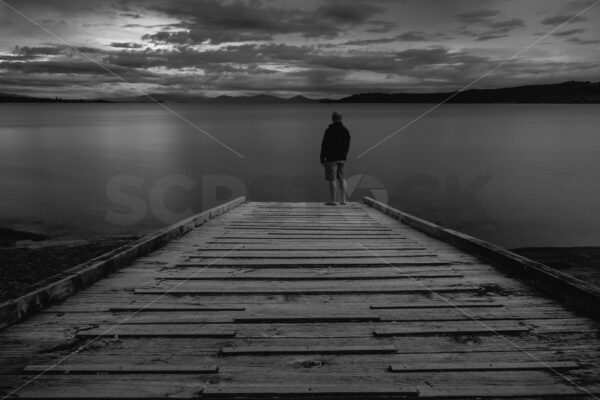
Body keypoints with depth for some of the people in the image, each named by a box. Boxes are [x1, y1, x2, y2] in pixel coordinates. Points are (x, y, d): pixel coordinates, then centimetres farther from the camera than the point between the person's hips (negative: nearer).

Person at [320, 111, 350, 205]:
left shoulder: (329, 130, -9)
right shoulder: (345, 130, 9)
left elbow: (324, 145, -9)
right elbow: (347, 145, 14)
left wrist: (322, 158, -3)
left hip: (331, 158, -6)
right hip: (342, 158, 6)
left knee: (332, 179, -4)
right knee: (342, 179, 11)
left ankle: (333, 200, -4)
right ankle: (343, 200, 12)